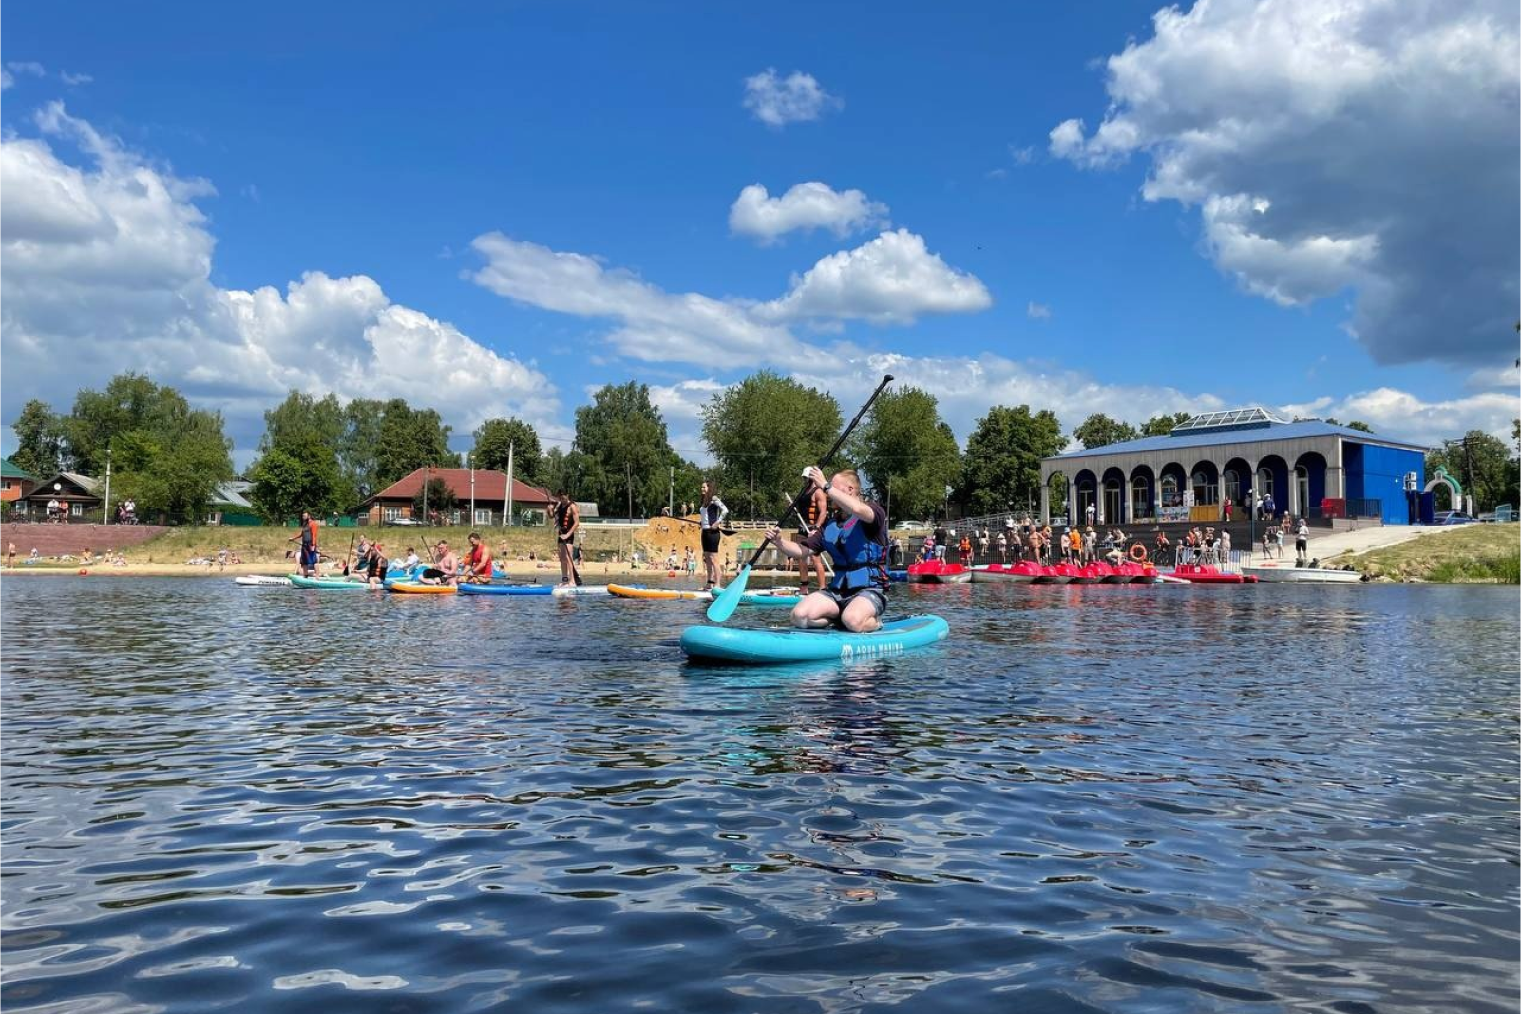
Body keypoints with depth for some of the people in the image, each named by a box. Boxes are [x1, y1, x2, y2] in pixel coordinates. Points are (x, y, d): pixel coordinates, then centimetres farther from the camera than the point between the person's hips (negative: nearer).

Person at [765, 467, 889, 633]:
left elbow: (857, 509, -29)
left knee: (853, 621, -36)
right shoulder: (829, 525, 15)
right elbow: (801, 552, 13)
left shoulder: (873, 509, -3)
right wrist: (779, 540, -6)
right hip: (837, 590, 5)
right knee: (799, 616, -19)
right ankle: (839, 617, 6)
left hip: (869, 589, -5)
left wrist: (825, 486, -25)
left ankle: (874, 621, 0)